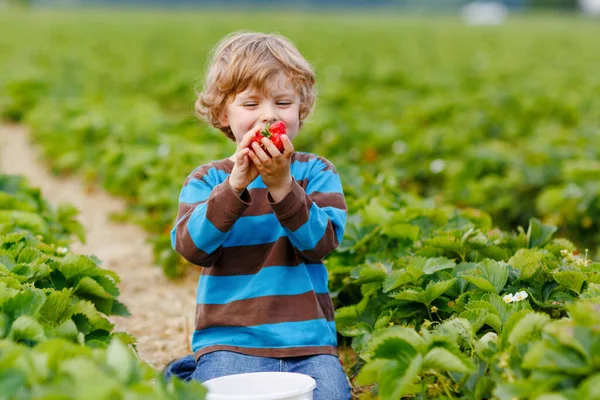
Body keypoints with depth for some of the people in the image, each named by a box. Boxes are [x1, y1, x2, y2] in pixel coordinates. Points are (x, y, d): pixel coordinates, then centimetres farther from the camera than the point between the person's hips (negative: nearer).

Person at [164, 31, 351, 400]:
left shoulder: (316, 172, 6)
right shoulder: (207, 179, 6)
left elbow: (322, 242, -9)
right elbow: (192, 247, -12)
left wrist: (282, 186, -22)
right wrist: (234, 186, -23)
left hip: (308, 342, 1)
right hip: (231, 339, -1)